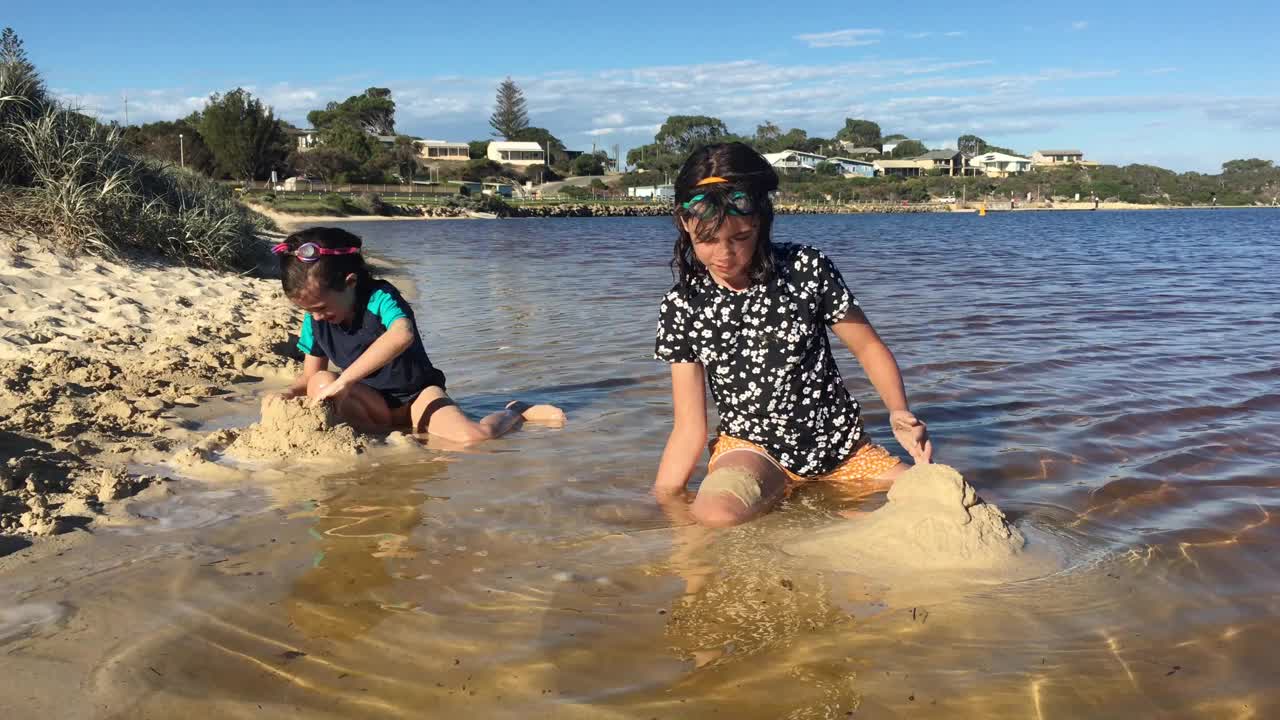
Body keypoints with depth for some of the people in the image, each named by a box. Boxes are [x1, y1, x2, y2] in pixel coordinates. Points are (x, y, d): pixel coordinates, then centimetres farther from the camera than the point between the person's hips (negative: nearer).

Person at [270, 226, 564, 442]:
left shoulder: (380, 297, -21)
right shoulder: (314, 321, -2)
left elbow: (402, 335, -44)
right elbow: (310, 374, 8)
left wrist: (343, 380, -46)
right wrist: (291, 393, -17)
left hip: (416, 394, -5)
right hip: (373, 403, 5)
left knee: (475, 437, -29)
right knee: (320, 383, -26)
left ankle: (514, 412, 5)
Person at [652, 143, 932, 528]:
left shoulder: (807, 269, -8)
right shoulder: (682, 307, -7)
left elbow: (868, 346, 2)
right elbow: (690, 427, -4)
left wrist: (899, 412, -14)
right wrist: (663, 499, -11)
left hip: (838, 442, 2)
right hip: (751, 445, -2)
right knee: (715, 513, -35)